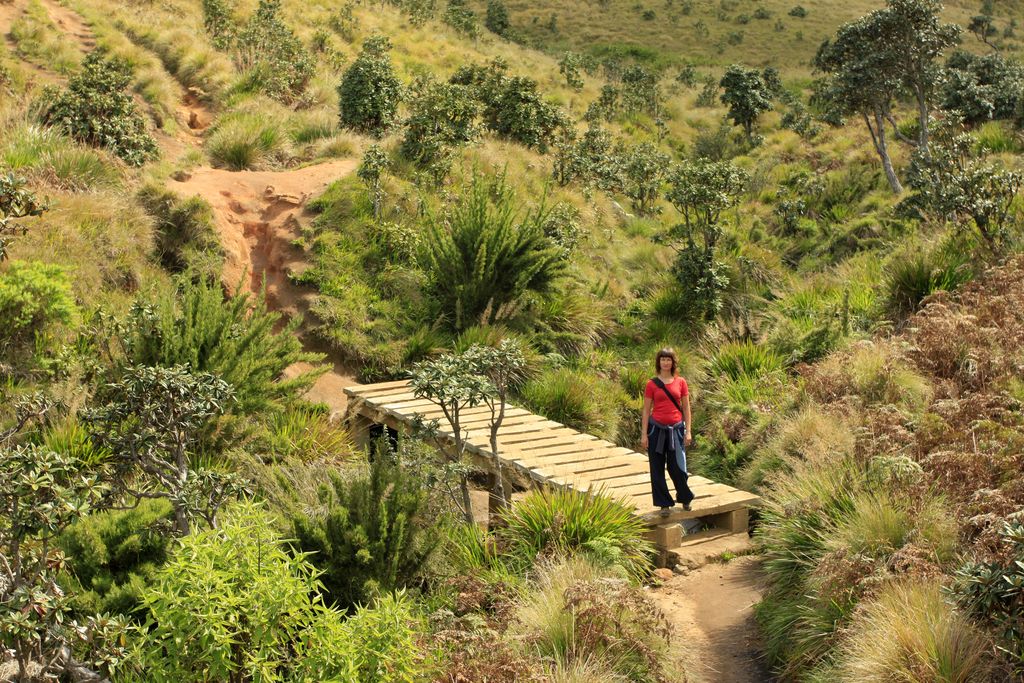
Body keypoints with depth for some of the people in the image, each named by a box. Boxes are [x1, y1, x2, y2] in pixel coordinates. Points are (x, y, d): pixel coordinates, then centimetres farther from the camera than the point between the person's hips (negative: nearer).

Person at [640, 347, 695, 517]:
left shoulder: (681, 382, 5)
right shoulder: (652, 384, 1)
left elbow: (686, 408, 8)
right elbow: (646, 410, 3)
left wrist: (688, 431, 2)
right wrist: (644, 434, -2)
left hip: (676, 429, 0)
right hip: (656, 429, 0)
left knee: (677, 468, 0)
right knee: (657, 469, 3)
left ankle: (685, 498, 25)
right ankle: (664, 504, 15)